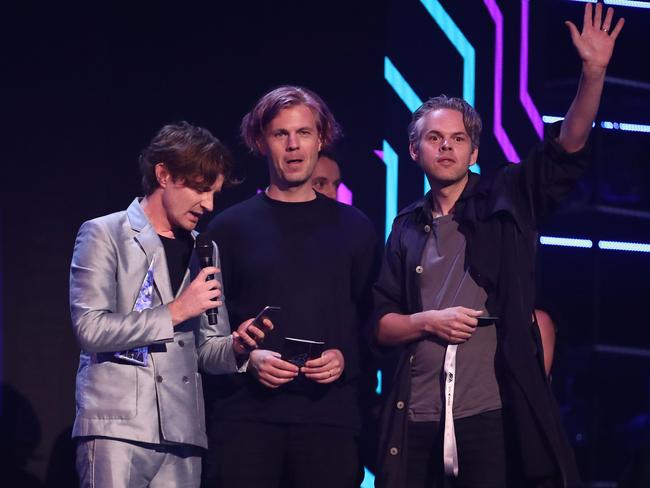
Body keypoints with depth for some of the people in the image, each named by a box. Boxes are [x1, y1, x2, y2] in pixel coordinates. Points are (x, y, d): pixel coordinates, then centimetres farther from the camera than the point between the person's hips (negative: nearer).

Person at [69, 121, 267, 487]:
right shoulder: (105, 235, 3)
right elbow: (90, 328, -9)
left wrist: (236, 347, -3)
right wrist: (174, 312, -9)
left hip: (182, 432, 5)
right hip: (118, 429, -5)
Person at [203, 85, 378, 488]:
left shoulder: (353, 228, 13)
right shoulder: (230, 228, 9)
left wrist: (346, 357, -7)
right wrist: (247, 358, -9)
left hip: (330, 414, 1)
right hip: (246, 414, -1)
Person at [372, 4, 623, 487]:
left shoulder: (505, 200, 7)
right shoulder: (407, 227, 14)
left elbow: (569, 148, -5)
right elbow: (381, 323, 14)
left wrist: (594, 73, -17)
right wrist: (427, 322, -7)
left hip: (493, 414, -3)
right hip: (416, 419, 3)